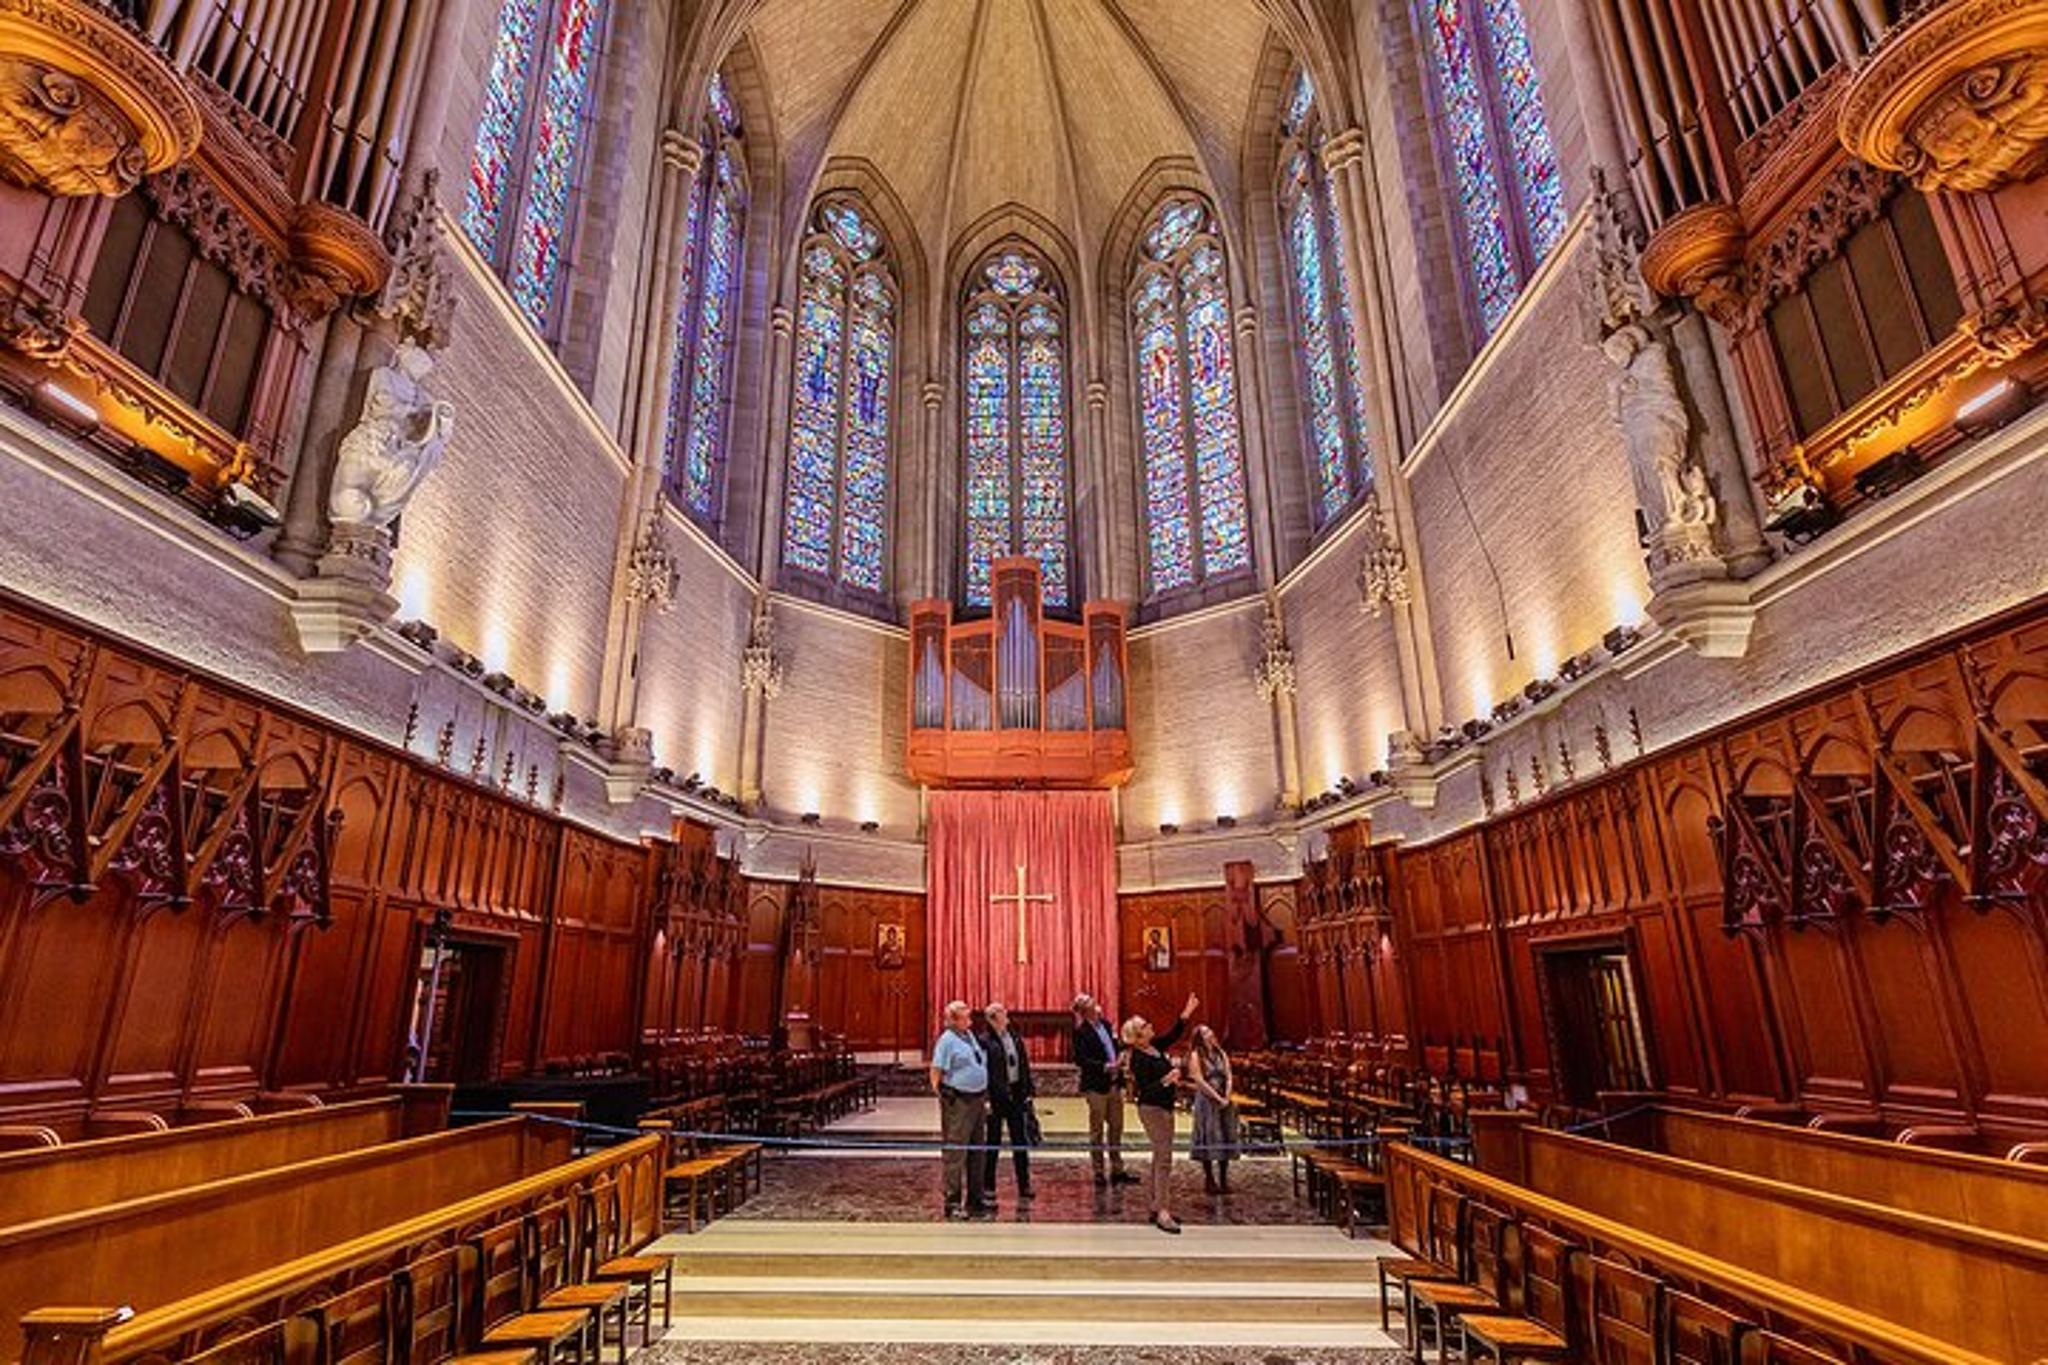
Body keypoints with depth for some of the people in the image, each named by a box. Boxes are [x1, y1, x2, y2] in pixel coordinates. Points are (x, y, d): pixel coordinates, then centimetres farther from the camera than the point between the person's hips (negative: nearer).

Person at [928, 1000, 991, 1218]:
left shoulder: (970, 1036, 13)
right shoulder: (947, 1040, -12)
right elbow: (936, 1073, -14)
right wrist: (943, 1098, -14)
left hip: (977, 1100, 9)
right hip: (958, 1102, -9)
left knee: (977, 1152, 15)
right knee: (956, 1153, -4)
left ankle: (975, 1199, 26)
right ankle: (953, 1202, 3)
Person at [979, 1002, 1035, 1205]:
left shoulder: (1015, 1039, 9)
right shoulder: (985, 1042, -10)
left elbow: (1025, 1066, 12)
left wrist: (1028, 1091, 6)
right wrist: (985, 1099, -17)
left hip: (1016, 1095, 6)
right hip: (996, 1096, -5)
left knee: (1020, 1142, 11)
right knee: (993, 1144, 5)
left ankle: (1024, 1188, 22)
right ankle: (988, 1190, 16)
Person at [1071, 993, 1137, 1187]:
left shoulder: (1105, 1025, 8)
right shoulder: (1081, 1032, -14)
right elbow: (1080, 1060, -20)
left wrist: (1120, 1058, -1)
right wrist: (1105, 1067, -22)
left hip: (1114, 1083, 7)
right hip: (1096, 1085, -7)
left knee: (1116, 1128, 12)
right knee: (1097, 1130, 5)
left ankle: (1117, 1170, 22)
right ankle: (1098, 1172, 15)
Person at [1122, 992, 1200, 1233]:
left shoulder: (1155, 1046, 5)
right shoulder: (1139, 1059, -19)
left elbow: (1174, 1035, 17)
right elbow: (1145, 1090, -24)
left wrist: (1186, 1014, 7)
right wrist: (1167, 1080, -34)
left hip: (1164, 1107, 9)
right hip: (1152, 1109, -9)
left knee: (1160, 1158, 13)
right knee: (1164, 1158, -13)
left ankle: (1156, 1207, 21)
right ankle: (1163, 1213, -14)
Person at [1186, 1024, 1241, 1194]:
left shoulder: (1221, 1054, 11)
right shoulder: (1196, 1055, -4)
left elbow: (1228, 1077, 5)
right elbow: (1200, 1081, -11)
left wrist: (1226, 1097, -9)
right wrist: (1217, 1098, -14)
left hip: (1224, 1102, 5)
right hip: (1206, 1101, -5)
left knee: (1226, 1138, 5)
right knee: (1209, 1140, -3)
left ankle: (1223, 1180, 14)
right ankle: (1209, 1180, 6)